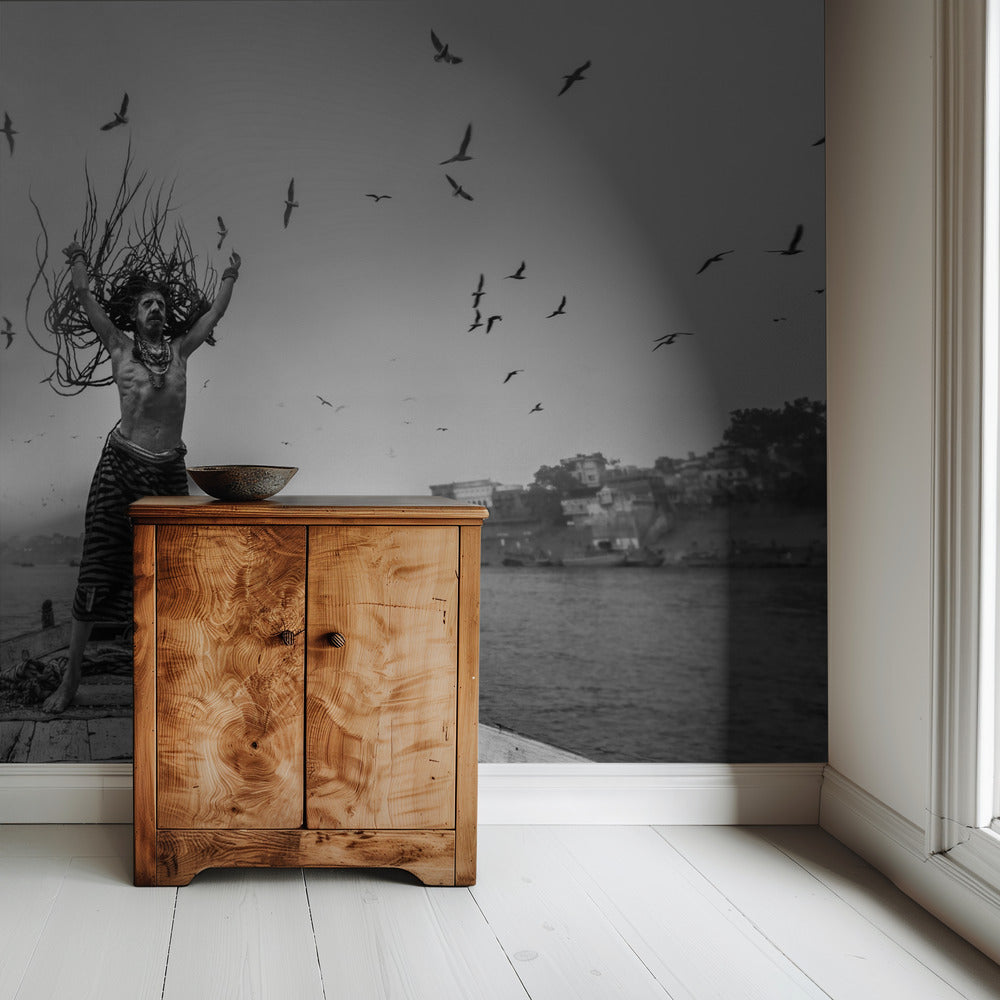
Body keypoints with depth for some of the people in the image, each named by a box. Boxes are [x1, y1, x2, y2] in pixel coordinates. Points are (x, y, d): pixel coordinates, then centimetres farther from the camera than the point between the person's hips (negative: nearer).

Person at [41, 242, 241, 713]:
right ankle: (71, 675, 5)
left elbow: (215, 312, 20)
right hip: (121, 465, -3)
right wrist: (77, 256, 7)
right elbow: (84, 296, 4)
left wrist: (230, 276, 22)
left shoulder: (178, 349, 13)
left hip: (169, 470, 3)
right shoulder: (119, 345, 6)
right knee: (98, 572, -2)